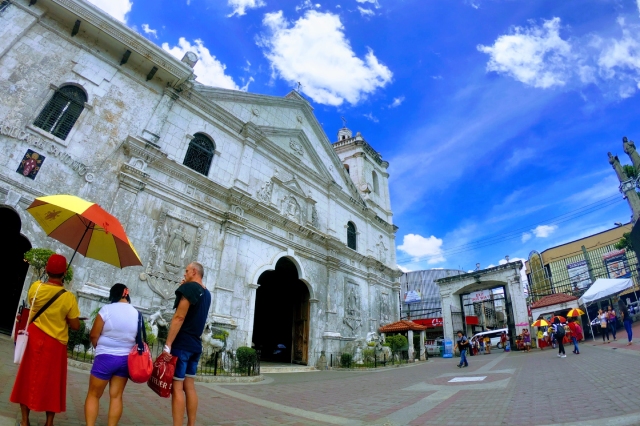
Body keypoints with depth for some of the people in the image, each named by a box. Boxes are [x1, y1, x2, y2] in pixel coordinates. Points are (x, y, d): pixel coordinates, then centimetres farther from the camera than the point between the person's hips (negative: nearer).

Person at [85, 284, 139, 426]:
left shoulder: (107, 309, -11)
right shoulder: (136, 313, 0)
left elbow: (93, 335, -5)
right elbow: (138, 338, 7)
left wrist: (101, 348, 13)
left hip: (106, 357, -4)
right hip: (126, 359, 4)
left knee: (93, 395, 11)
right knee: (116, 396, 11)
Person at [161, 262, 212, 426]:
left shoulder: (189, 287, -11)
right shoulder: (206, 293, 13)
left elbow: (179, 317, -19)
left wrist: (168, 345, -18)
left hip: (181, 344, -8)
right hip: (196, 345, 8)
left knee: (177, 387, -3)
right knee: (189, 385, 12)